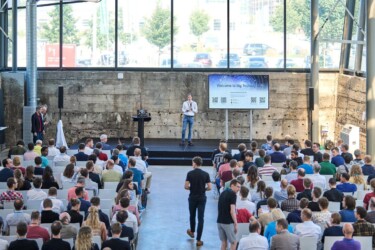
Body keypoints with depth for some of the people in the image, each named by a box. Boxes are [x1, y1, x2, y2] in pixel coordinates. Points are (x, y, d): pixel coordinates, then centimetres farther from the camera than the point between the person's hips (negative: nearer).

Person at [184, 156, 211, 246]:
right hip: (202, 198, 0)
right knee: (201, 218, 2)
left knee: (192, 215, 23)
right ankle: (198, 240, 0)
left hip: (192, 198, 0)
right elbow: (209, 187, -8)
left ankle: (192, 231, 46)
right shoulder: (205, 174, -6)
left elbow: (186, 186, -10)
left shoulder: (190, 173, -9)